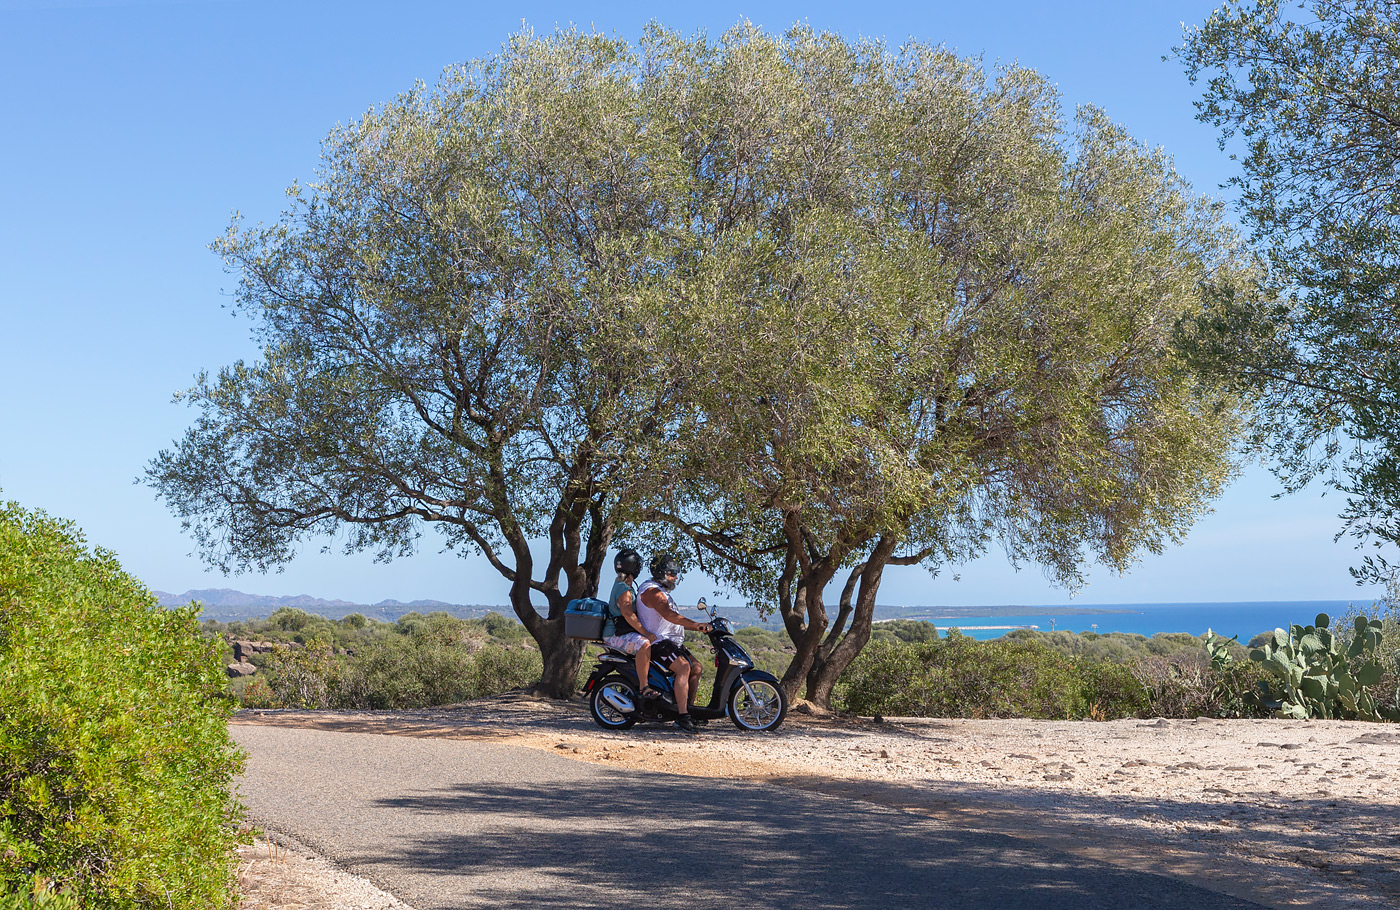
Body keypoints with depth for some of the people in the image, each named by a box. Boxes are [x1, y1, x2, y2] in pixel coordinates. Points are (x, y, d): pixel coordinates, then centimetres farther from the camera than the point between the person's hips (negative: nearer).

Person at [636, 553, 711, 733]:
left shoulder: (662, 592, 24)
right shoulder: (652, 591, -12)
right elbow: (669, 615, -27)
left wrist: (699, 628, 21)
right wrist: (696, 624, -31)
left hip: (671, 642, 11)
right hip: (658, 642, -11)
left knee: (697, 668, 7)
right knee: (683, 668, -28)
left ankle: (688, 708, 12)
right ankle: (683, 716, -33)